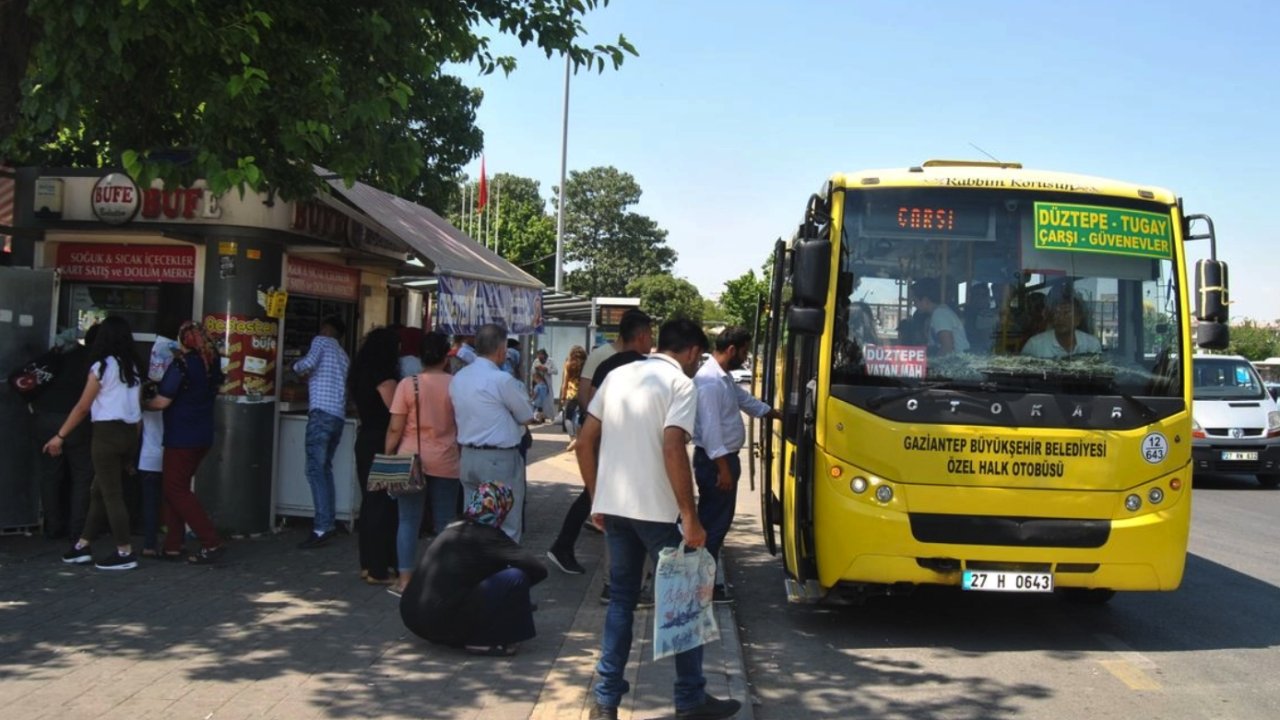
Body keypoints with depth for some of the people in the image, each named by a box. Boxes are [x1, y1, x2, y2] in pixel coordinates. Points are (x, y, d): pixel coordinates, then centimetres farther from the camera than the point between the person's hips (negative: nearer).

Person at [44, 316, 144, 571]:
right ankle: (82, 547, 19)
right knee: (99, 491, 15)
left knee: (111, 494, 0)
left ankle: (125, 553, 1)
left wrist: (60, 436, 1)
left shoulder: (102, 366, -8)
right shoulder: (134, 368, 9)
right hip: (129, 433, 7)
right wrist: (133, 443, 13)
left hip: (107, 433, -7)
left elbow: (82, 407, -6)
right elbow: (138, 406, 8)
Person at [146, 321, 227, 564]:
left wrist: (142, 404, 2)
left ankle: (212, 542, -10)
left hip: (182, 437, -8)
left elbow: (162, 402, -17)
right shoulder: (211, 362, 5)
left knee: (176, 490, -2)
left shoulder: (181, 364, -17)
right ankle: (173, 545, 16)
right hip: (203, 436, 8)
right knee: (177, 487, 16)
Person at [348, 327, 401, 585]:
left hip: (365, 440, 9)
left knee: (369, 501, 14)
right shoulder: (385, 378, -15)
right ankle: (378, 569, -2)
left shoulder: (361, 376, 11)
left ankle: (368, 564, 20)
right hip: (381, 443, -9)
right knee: (383, 505, -4)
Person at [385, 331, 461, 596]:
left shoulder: (407, 385, -6)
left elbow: (395, 429, -7)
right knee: (445, 522, 9)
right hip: (446, 461, 1)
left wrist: (387, 457, 3)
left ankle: (405, 579, 5)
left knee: (409, 521, 5)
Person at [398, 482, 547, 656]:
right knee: (515, 578, -8)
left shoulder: (452, 531, 16)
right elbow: (538, 570, -11)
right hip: (442, 623, -9)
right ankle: (483, 641, -3)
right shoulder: (487, 537, -8)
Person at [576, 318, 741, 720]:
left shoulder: (618, 375, 12)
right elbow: (672, 450, -20)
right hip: (655, 510, -6)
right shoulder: (681, 384, -7)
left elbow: (585, 442, 11)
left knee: (621, 598, 15)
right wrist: (691, 518, -16)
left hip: (613, 507, 6)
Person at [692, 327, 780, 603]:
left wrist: (783, 416, 33)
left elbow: (748, 401, 27)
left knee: (715, 521, 14)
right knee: (714, 523, -4)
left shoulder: (724, 377, 12)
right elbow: (710, 428, -24)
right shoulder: (710, 380, -21)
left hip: (724, 458, 10)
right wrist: (723, 468, -24)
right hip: (714, 461, -10)